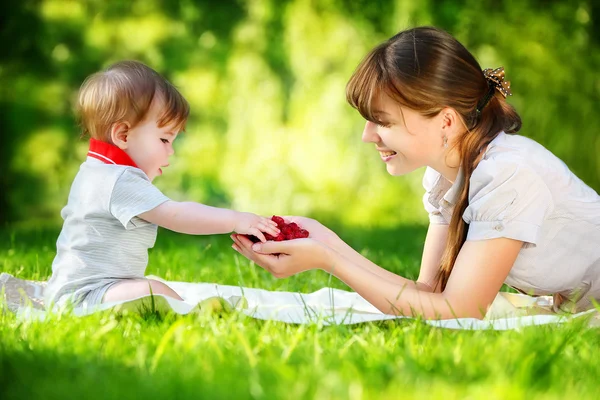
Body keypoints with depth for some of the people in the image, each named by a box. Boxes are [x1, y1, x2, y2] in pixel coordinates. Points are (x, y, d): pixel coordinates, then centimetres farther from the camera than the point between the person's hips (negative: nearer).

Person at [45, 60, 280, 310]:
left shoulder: (93, 174, 18)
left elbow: (69, 213, 34)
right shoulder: (122, 181, -20)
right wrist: (235, 220, -21)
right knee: (154, 292, -29)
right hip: (85, 295, -12)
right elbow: (175, 215, -26)